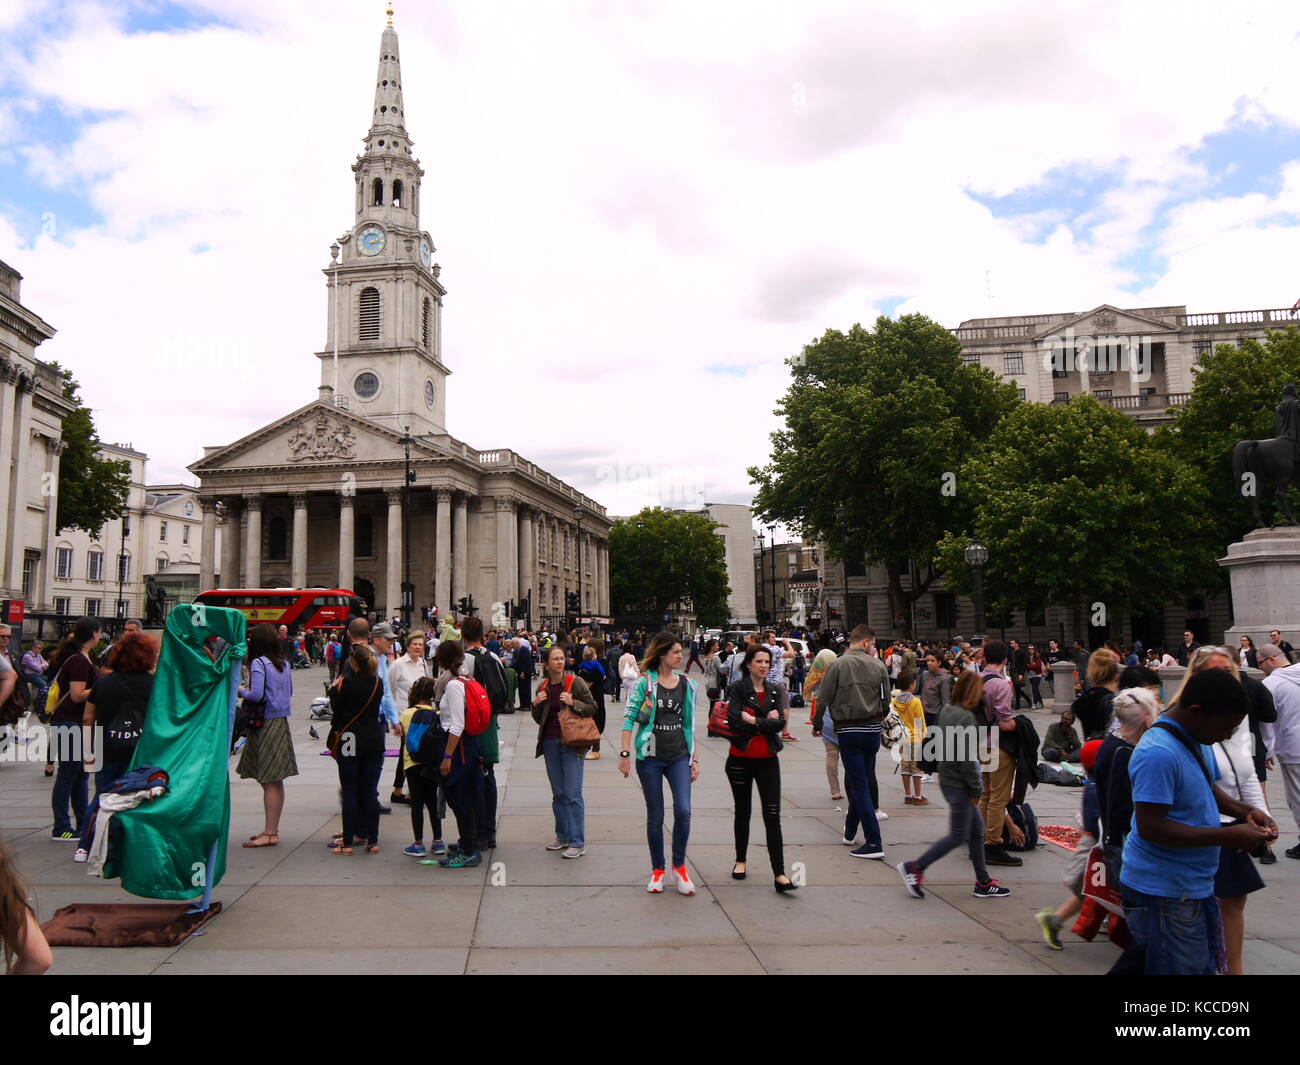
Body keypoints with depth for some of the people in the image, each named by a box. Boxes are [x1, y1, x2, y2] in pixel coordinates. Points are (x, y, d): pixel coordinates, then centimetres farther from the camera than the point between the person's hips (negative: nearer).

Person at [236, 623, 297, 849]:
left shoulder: (258, 663, -11)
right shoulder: (284, 664, 10)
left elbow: (256, 694, -19)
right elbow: (290, 692, 18)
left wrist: (240, 691, -1)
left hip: (265, 724, -7)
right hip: (282, 722, 7)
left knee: (268, 781, -4)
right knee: (276, 781, 12)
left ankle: (270, 833, -1)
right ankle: (272, 829, 20)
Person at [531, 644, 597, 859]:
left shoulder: (575, 682, -6)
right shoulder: (543, 687, 9)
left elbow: (592, 708, -4)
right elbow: (539, 719, 16)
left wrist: (573, 703, -19)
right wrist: (536, 704, -3)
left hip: (571, 742, -5)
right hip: (550, 742, 5)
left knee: (573, 794, -6)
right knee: (558, 793, 12)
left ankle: (578, 842, -1)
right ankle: (563, 836, 23)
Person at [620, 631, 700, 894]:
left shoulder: (686, 684, 5)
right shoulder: (645, 682, -6)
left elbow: (690, 723, 11)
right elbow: (629, 717, -6)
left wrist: (694, 759, 10)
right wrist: (624, 754, -12)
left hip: (679, 757, 2)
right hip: (650, 757, -2)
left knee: (683, 810, -10)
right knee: (655, 816, 6)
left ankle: (679, 866, 10)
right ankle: (657, 870, 23)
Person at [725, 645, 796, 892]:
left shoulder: (774, 691, 6)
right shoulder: (737, 689, -7)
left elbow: (780, 724, -7)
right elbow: (734, 721, -21)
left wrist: (753, 720, -16)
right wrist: (766, 721, -14)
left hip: (768, 760, 2)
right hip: (740, 760, -2)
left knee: (772, 816, -4)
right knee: (742, 812, 14)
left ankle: (779, 874, -6)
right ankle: (740, 860, 33)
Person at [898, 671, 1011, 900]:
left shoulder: (946, 710, 7)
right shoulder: (965, 718, -20)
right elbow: (967, 758, -20)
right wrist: (976, 790, -12)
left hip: (947, 777, 9)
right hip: (958, 784, -9)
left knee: (977, 829, 16)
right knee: (958, 836, 1)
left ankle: (983, 883, 24)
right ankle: (914, 868, 4)